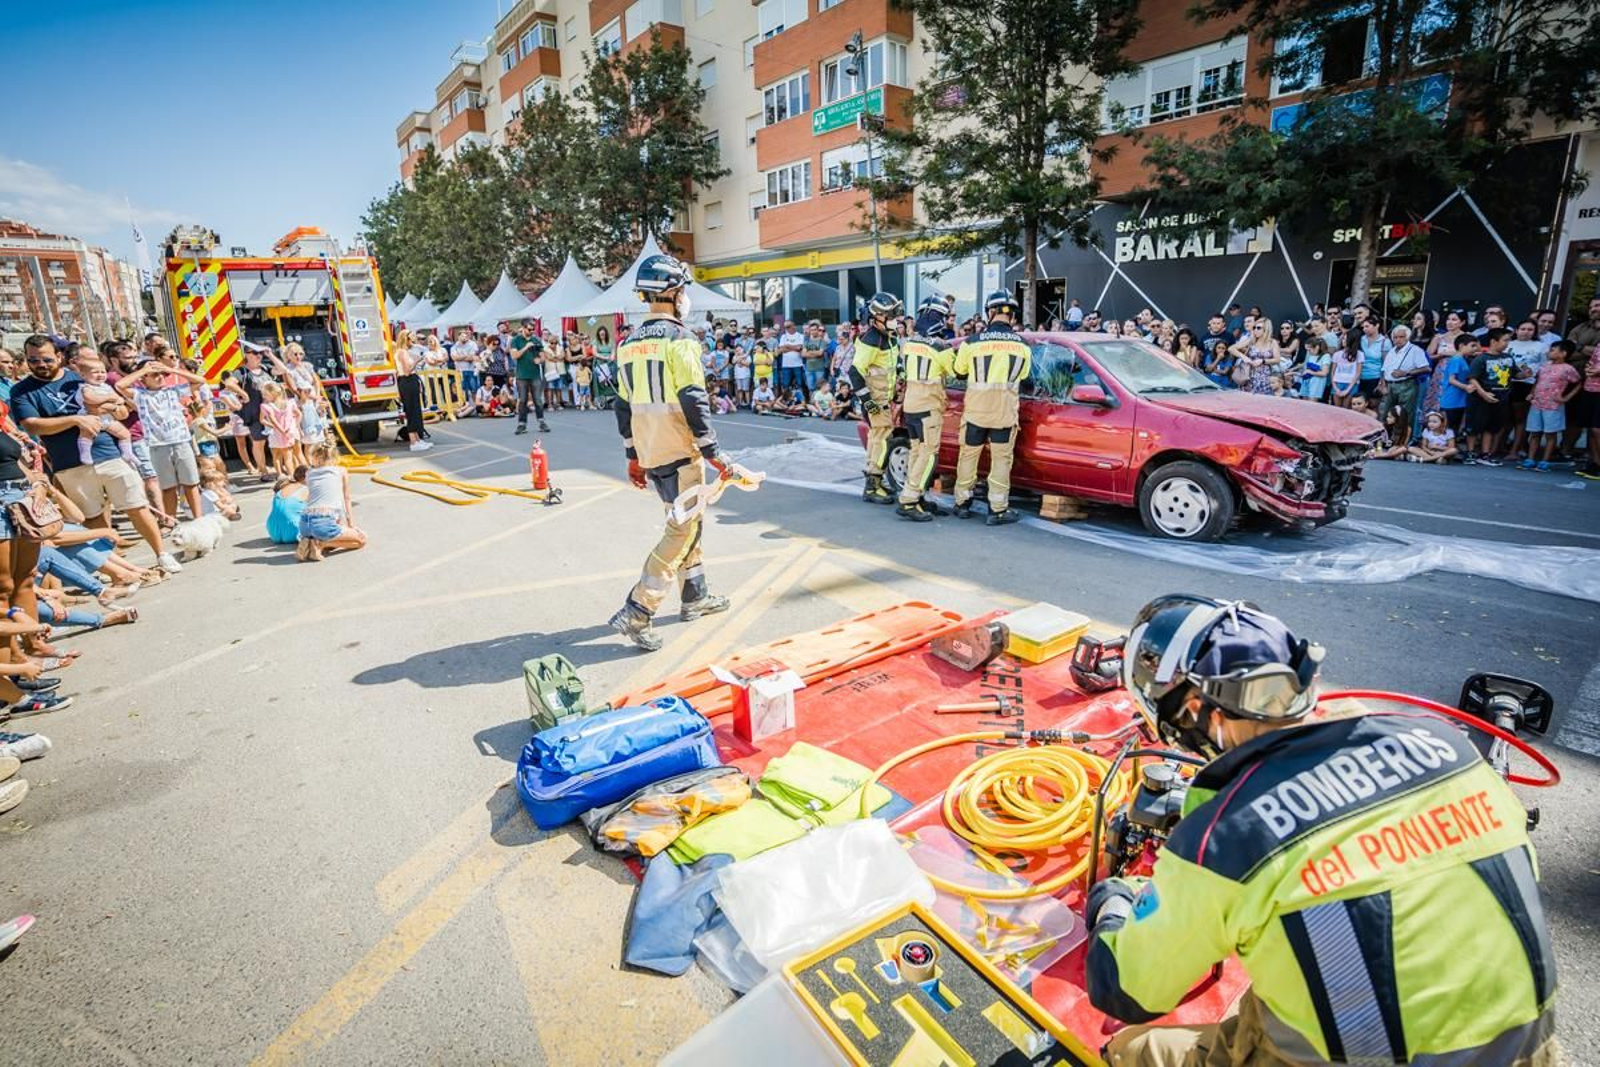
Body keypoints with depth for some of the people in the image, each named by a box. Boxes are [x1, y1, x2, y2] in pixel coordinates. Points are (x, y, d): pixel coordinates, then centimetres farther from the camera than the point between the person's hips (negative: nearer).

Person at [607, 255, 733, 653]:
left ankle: (695, 596, 30)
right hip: (680, 454, -8)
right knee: (682, 531, -3)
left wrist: (633, 456, 21)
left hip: (649, 454, 8)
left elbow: (624, 405, 15)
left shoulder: (629, 344, 12)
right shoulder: (679, 339, -12)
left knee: (685, 522, 20)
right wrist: (714, 454, -12)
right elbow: (694, 403, -17)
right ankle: (636, 612, -6)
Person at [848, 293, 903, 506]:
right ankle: (871, 488, -8)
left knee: (877, 438, 15)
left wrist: (893, 395, 23)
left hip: (884, 398, 10)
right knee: (882, 440, -12)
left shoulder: (885, 338, 12)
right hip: (874, 400, -10)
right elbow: (855, 372, -23)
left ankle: (874, 482, 26)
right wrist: (866, 400, -24)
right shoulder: (871, 340, -18)